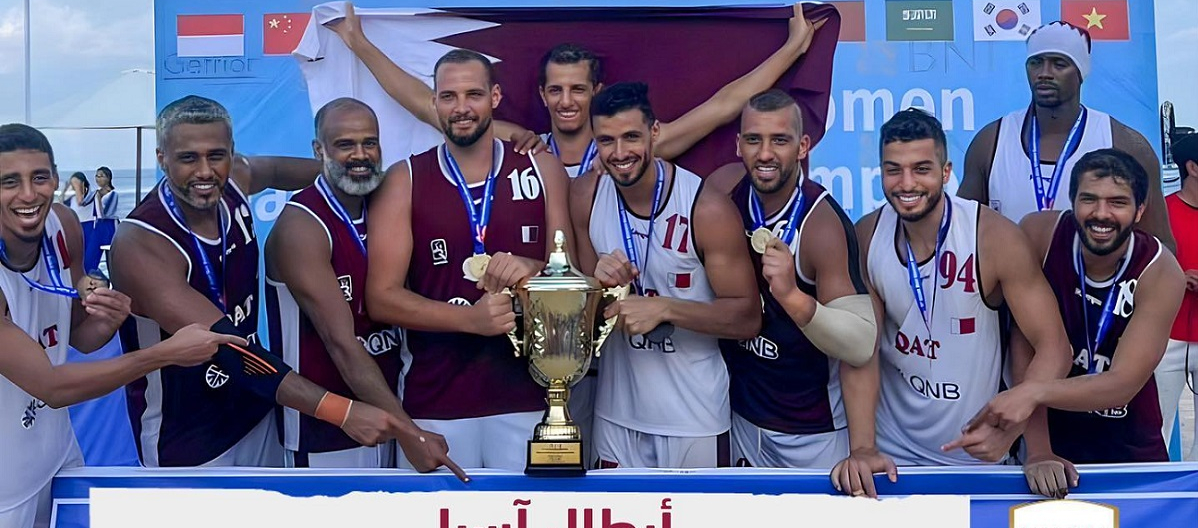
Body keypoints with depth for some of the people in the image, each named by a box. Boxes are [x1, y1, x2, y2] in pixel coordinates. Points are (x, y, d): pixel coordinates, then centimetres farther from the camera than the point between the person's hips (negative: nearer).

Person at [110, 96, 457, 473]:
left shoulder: (234, 183, -8)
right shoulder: (141, 244, -27)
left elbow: (275, 170, 18)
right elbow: (227, 347, -35)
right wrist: (342, 411, -43)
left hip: (256, 416, 6)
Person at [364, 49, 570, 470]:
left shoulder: (542, 169, 4)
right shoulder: (404, 182, 0)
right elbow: (381, 298, -5)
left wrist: (533, 270, -16)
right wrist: (470, 318, -20)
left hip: (527, 395, 1)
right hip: (437, 401, -1)